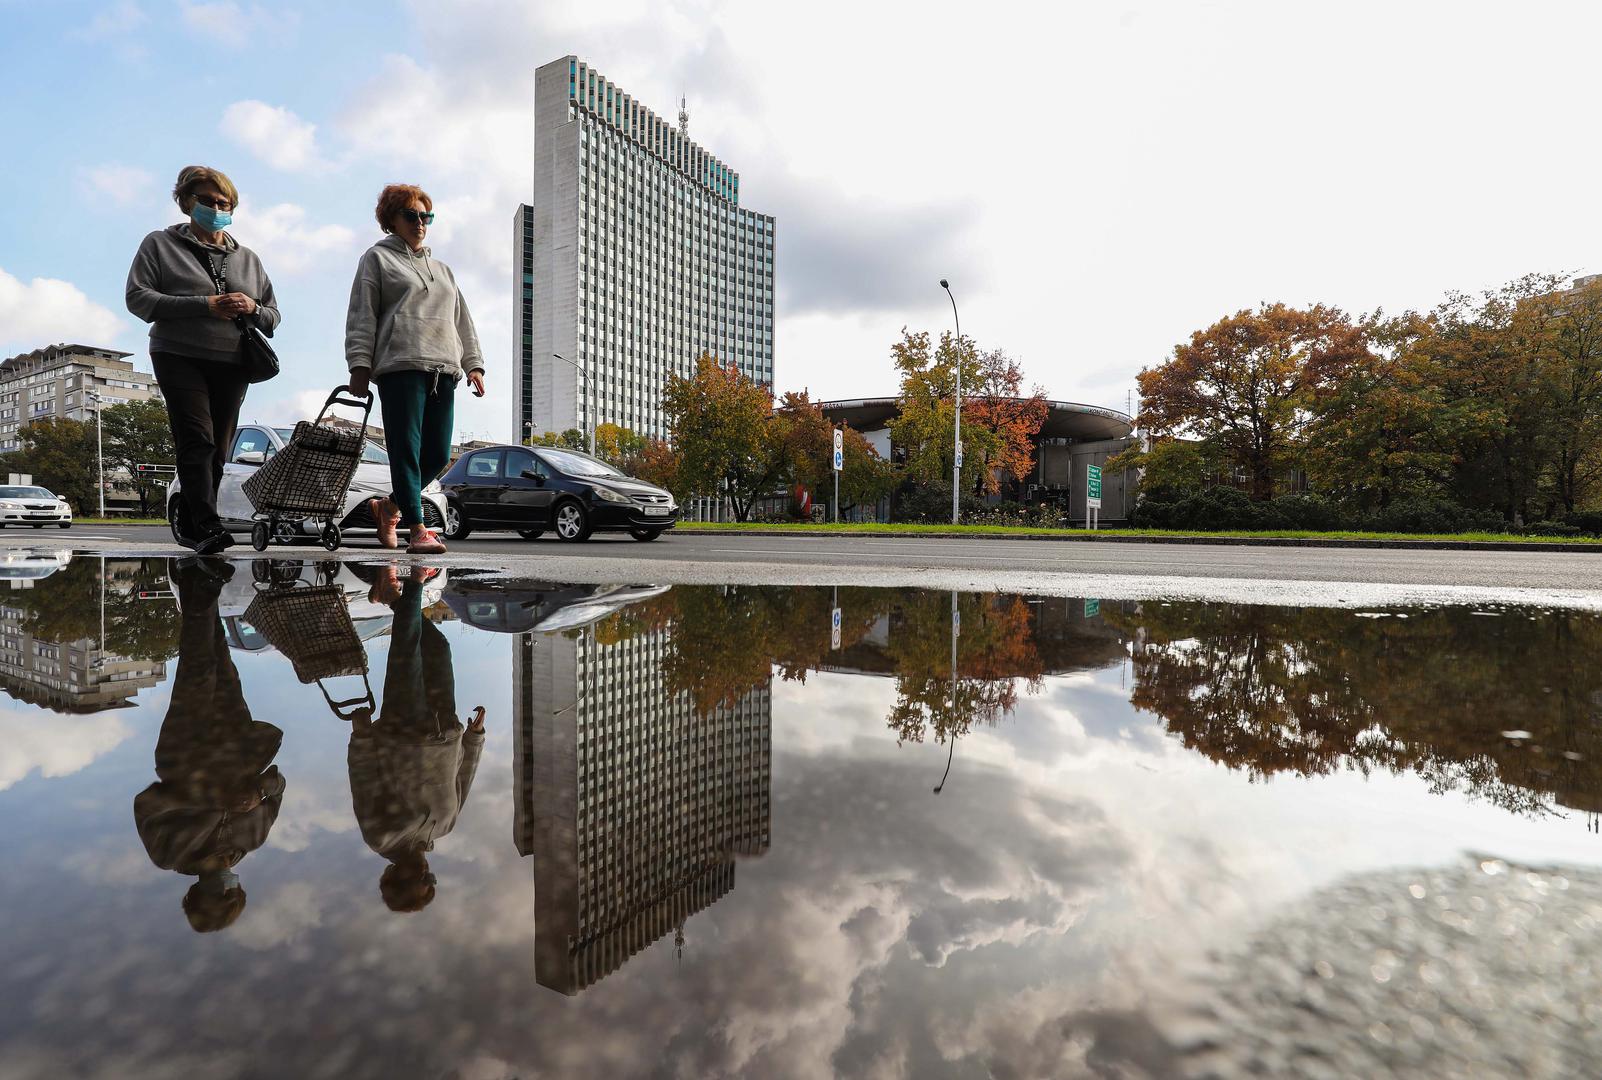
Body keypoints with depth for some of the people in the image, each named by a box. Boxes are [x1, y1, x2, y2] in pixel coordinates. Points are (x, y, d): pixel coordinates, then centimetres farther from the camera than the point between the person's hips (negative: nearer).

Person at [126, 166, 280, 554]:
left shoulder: (247, 258, 22)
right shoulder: (161, 244, 10)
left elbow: (273, 317, 20)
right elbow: (138, 297, -2)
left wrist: (252, 308, -5)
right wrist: (204, 306, -14)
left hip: (231, 365, 4)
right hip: (180, 359, -3)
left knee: (217, 450, 2)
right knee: (198, 441, -19)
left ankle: (189, 528, 12)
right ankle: (207, 527, -26)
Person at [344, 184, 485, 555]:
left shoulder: (441, 269, 30)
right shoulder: (378, 258, 13)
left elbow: (462, 319, 26)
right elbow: (362, 315, 4)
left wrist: (473, 364, 14)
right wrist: (360, 364, -7)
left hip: (443, 372, 6)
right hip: (401, 367, -5)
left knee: (438, 454, 1)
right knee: (406, 450, -10)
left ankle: (390, 505, 22)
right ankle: (418, 529, -12)